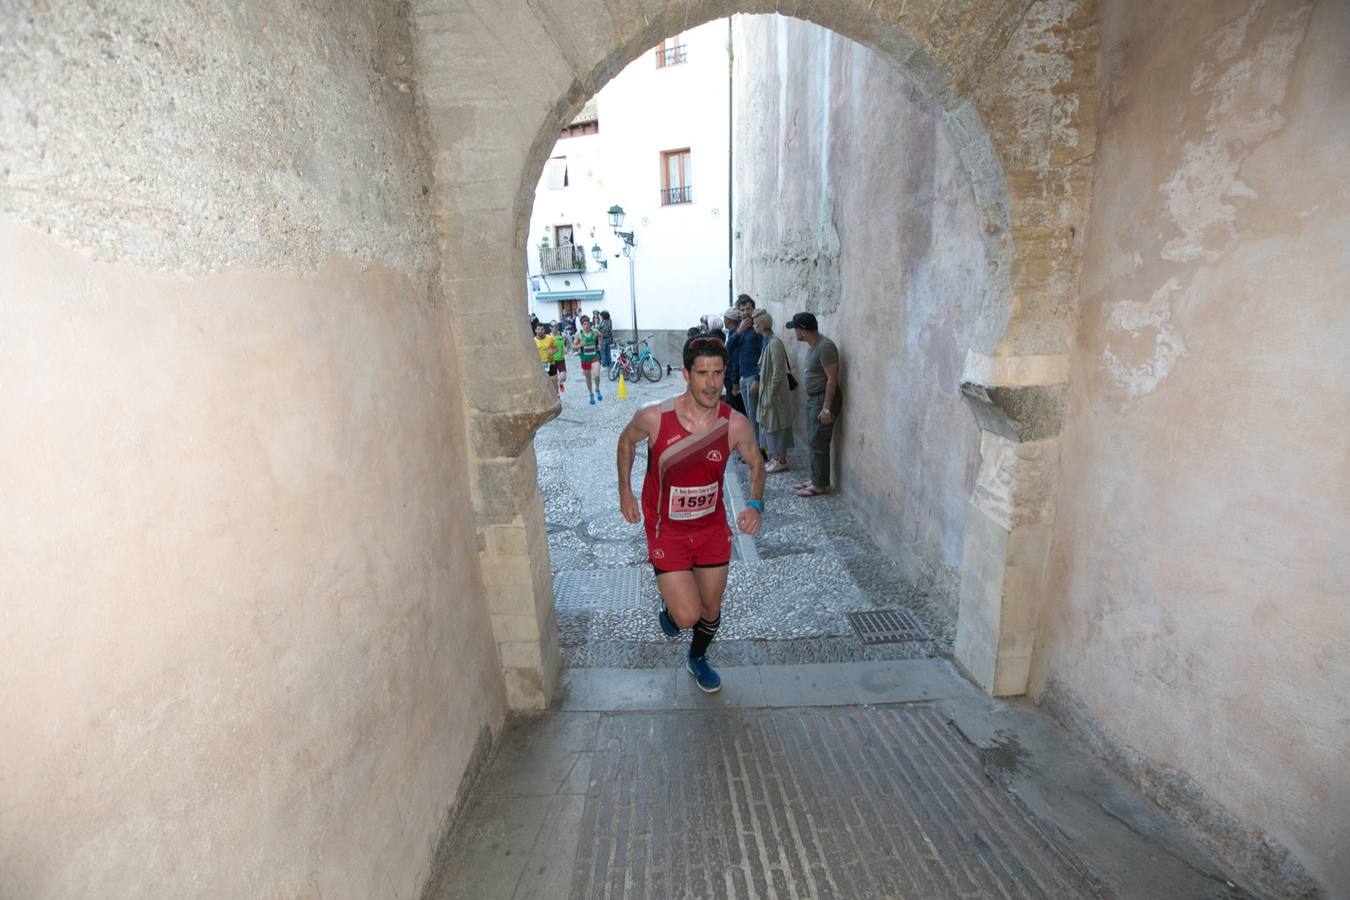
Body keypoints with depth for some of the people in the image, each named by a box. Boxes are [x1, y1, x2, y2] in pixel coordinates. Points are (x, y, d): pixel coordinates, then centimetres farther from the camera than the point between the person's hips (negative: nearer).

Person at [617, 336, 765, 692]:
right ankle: (668, 605, 30)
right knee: (688, 616, -9)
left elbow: (756, 465, 2)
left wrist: (754, 504, -15)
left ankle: (697, 659, 50)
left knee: (711, 609, 17)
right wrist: (625, 492, 2)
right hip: (666, 529, -2)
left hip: (713, 526, 3)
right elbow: (626, 440, 1)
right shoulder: (654, 417, -22)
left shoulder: (736, 424, -17)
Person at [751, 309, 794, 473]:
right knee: (770, 425, 14)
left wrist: (770, 396, -20)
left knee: (776, 426, -1)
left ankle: (781, 461, 9)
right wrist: (758, 382, 15)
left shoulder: (774, 344, -19)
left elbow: (778, 373, -21)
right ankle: (776, 457, 23)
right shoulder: (767, 342, 9)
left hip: (775, 394, -9)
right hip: (767, 391, 9)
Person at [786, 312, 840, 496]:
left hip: (824, 399, -10)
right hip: (812, 398, 10)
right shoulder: (813, 345, 9)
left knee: (819, 443, -3)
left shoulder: (825, 347, -21)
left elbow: (832, 379, -22)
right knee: (813, 441, 15)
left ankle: (820, 486, 7)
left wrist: (826, 408, -24)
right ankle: (815, 479, 25)